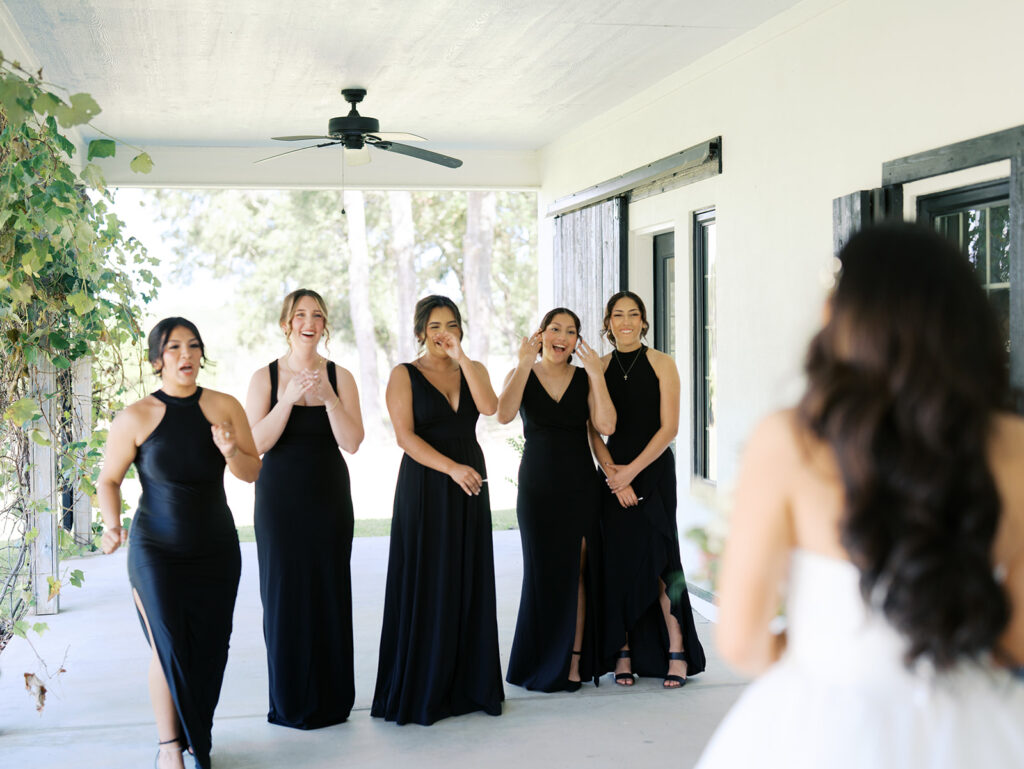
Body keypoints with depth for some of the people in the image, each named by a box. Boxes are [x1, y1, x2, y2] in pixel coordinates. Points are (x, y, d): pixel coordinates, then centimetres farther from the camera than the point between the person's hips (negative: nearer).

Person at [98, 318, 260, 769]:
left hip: (217, 549, 3)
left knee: (210, 646, 3)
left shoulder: (225, 407, -2)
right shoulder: (135, 418, -9)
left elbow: (253, 472, 2)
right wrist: (112, 525, -16)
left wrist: (231, 451, -18)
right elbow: (108, 481, 0)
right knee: (168, 646, -9)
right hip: (156, 550, -3)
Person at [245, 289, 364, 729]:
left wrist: (328, 396, -17)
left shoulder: (339, 377, 2)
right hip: (279, 499, -1)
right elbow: (256, 443, -8)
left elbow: (352, 442, -6)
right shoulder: (266, 377, 0)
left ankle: (331, 699, 15)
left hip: (328, 498, 1)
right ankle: (290, 702, 12)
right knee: (283, 593, 0)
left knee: (330, 591, 3)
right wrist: (288, 400, -19)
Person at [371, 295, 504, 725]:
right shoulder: (404, 375, -1)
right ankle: (421, 691, 7)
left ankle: (468, 685, 17)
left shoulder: (473, 370, 10)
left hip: (469, 484, 4)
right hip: (424, 486, -4)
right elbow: (405, 436, -11)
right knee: (426, 586, -2)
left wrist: (461, 358, -13)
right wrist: (452, 468, -20)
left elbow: (489, 407, -10)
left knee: (470, 584, 7)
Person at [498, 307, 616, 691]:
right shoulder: (522, 375, 4)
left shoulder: (585, 378, 5)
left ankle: (574, 660, 8)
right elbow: (504, 414, -16)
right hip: (537, 485, -1)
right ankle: (543, 663, 14)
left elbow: (606, 426, -10)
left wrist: (596, 373, -14)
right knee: (543, 571, 2)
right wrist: (525, 364, -18)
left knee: (577, 571, 0)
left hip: (579, 486, 1)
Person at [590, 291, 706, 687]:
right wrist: (613, 474, -9)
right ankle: (624, 653, 7)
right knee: (619, 561, 1)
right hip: (615, 474, 3)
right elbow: (595, 431, 4)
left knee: (656, 558, -6)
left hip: (654, 469, -2)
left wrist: (632, 470, -11)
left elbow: (669, 427, -6)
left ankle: (677, 651, 3)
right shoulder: (599, 368, 7)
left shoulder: (661, 364, -1)